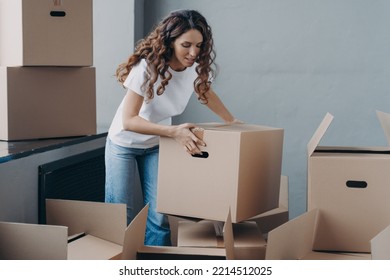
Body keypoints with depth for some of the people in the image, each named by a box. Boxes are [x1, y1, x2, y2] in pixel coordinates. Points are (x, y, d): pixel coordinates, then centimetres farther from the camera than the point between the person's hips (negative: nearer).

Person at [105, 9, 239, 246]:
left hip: (156, 146, 4)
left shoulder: (196, 67, -16)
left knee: (160, 216, -2)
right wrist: (174, 132, -39)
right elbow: (128, 120, -31)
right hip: (124, 144, -4)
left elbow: (206, 93, 9)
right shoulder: (147, 67, -31)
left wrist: (232, 122, 8)